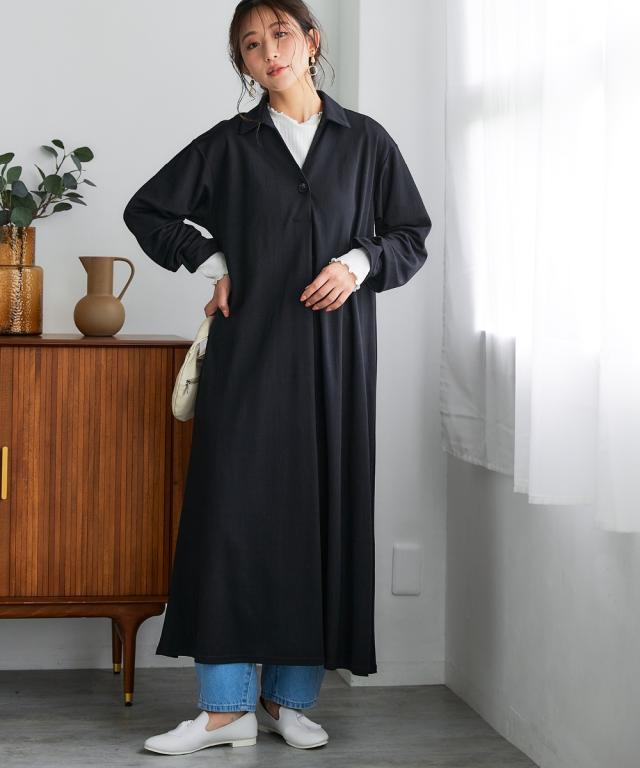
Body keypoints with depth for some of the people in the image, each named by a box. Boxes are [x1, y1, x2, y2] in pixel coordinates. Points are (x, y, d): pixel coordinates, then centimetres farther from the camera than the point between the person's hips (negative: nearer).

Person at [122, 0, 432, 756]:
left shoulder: (365, 141, 8)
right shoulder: (228, 144, 8)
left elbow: (411, 235, 11)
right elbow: (146, 210, 14)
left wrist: (360, 262, -7)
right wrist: (210, 264, 4)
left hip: (334, 351, 1)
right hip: (249, 348, 0)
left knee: (322, 511, 0)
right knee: (233, 508, -7)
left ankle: (290, 696, 10)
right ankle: (226, 706, -2)